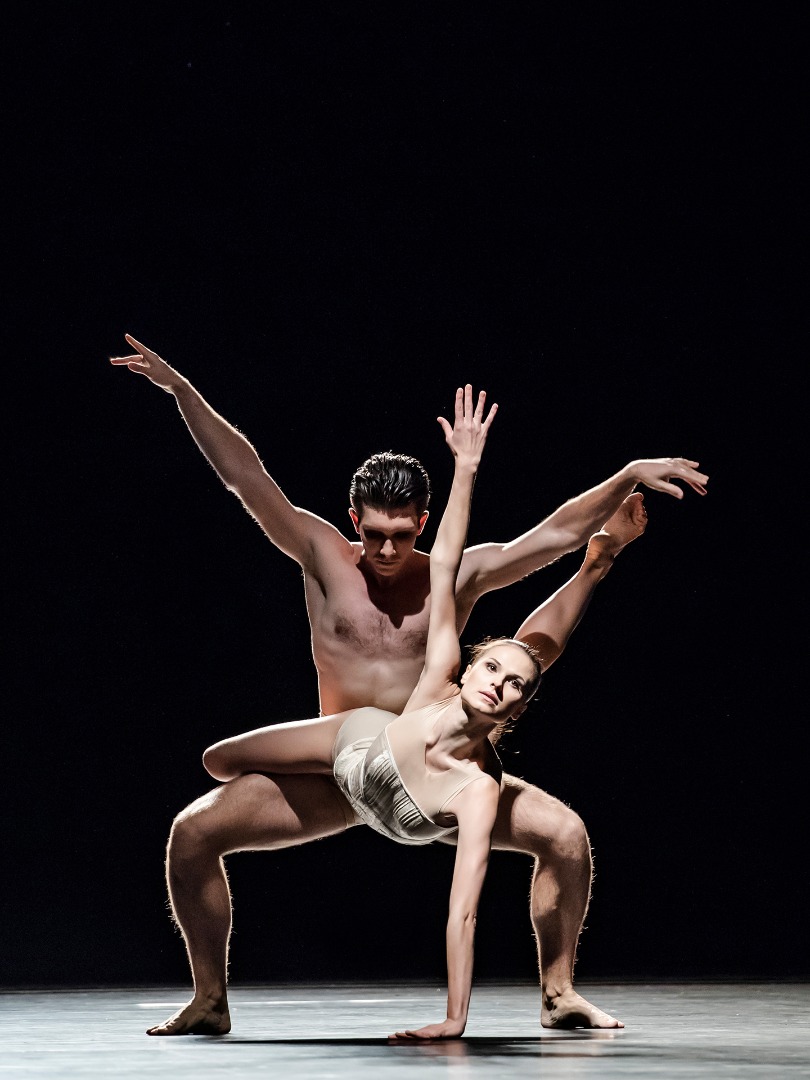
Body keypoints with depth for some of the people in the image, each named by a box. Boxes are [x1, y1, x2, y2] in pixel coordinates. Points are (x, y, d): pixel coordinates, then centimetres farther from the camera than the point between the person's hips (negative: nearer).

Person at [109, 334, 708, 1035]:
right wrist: (181, 391, -17)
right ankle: (210, 1002, 2)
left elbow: (557, 532, -6)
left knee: (564, 832, -17)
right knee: (193, 833, -15)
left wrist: (630, 475, -14)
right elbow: (244, 475, -10)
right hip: (333, 774, 0)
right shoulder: (323, 558, -5)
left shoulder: (458, 575, -4)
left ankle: (559, 994, 2)